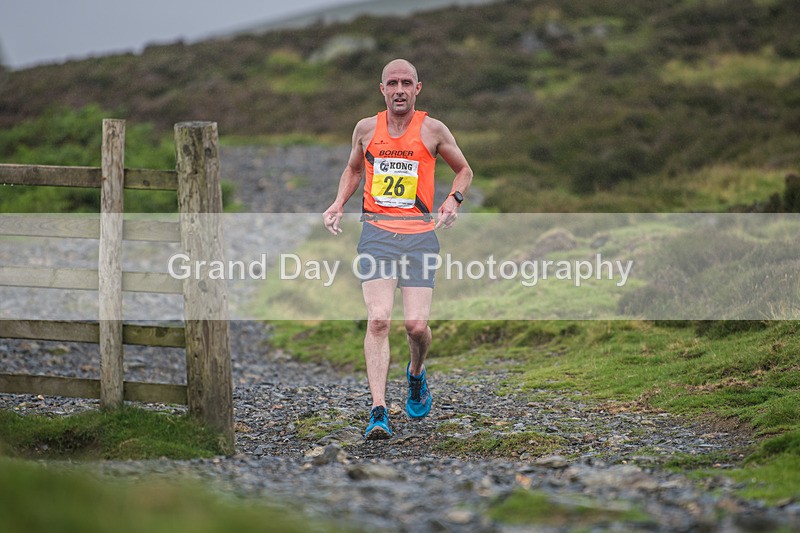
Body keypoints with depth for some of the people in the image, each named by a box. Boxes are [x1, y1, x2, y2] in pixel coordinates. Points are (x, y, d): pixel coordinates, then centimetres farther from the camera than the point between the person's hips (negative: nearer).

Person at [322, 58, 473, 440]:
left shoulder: (432, 130, 3)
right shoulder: (366, 129, 8)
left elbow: (464, 170, 17)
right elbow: (353, 169, 27)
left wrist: (453, 200, -3)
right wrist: (339, 203, 10)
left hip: (420, 234, -1)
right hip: (377, 233, 1)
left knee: (416, 325, -8)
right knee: (378, 320, -16)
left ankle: (416, 374, 28)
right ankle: (378, 411, -18)